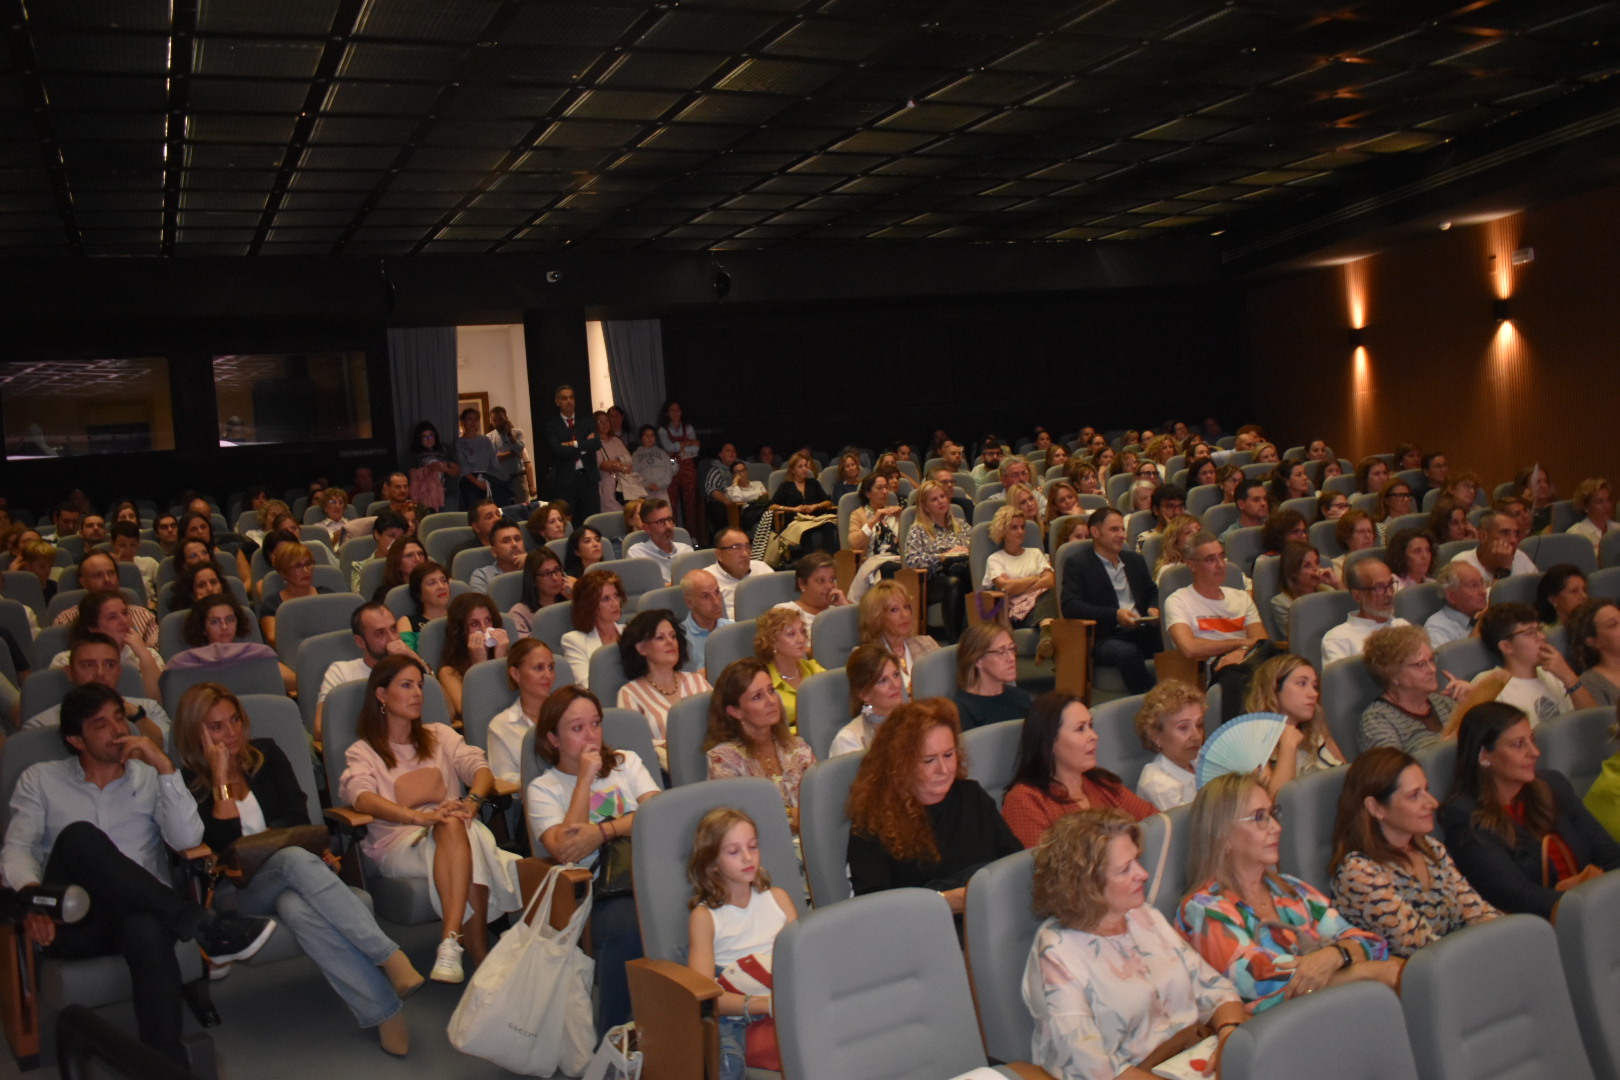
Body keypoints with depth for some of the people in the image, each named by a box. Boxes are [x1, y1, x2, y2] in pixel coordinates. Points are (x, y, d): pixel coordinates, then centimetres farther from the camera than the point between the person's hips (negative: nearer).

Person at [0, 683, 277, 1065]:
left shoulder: (149, 776, 17)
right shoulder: (39, 780, 18)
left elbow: (187, 840, 2)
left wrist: (165, 767, -6)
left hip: (138, 910, 0)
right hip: (70, 924, 0)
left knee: (147, 929, -39)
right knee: (79, 836, -31)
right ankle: (206, 928, -30)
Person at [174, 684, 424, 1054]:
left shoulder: (265, 754, 13)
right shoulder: (187, 783, 4)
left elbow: (298, 818, 6)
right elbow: (222, 843, -9)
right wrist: (220, 777, -9)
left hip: (288, 874, 3)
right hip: (237, 891, -3)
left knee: (296, 907, -37)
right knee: (295, 858, -38)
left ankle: (385, 995, -46)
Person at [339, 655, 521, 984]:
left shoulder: (440, 735, 24)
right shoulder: (362, 752, 13)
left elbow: (481, 770, 7)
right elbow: (361, 797, -11)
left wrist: (472, 801, -20)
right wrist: (420, 816, -30)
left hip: (458, 831, 2)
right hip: (397, 843, -2)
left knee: (455, 827, -36)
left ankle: (450, 945, -46)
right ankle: (481, 956, -40)